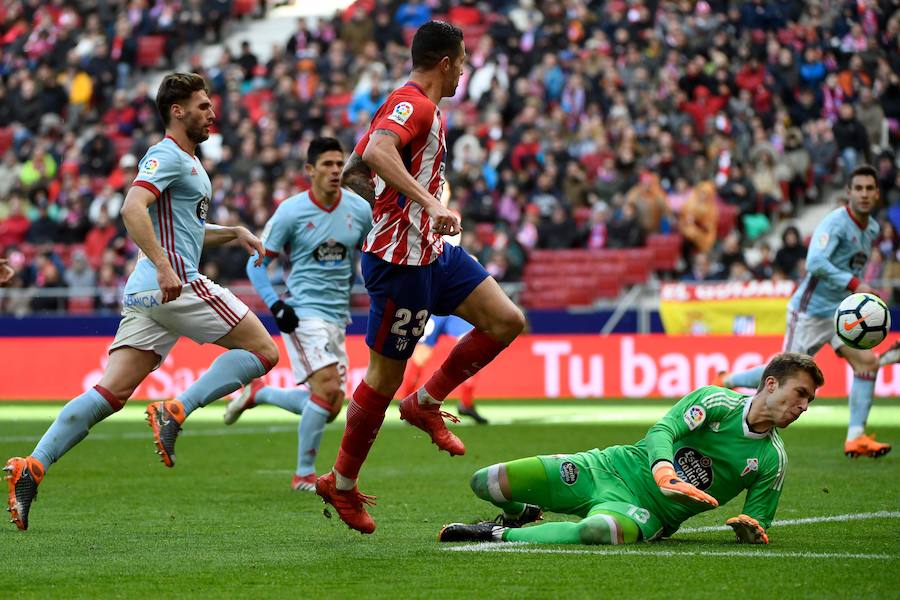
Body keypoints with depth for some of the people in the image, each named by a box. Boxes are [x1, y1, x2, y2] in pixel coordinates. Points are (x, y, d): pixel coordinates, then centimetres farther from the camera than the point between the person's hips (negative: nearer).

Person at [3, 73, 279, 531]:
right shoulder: (166, 155, -6)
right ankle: (174, 411, -13)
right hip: (172, 286, -10)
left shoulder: (189, 163, 25)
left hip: (146, 295, 10)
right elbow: (133, 208, -22)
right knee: (263, 350, -4)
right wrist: (164, 266, -29)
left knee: (109, 393, 1)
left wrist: (233, 233, 25)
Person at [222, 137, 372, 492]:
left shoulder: (359, 209, 3)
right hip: (303, 313, -6)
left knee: (330, 407, 3)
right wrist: (276, 306, -16)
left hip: (337, 317, 6)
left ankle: (257, 394, 26)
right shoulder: (290, 212, -9)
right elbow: (256, 263, -4)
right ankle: (304, 474, -8)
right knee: (328, 389, -21)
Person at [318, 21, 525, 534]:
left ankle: (426, 403, 12)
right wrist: (430, 203, -43)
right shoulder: (414, 105, -15)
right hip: (401, 262, -10)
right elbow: (377, 151, -37)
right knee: (385, 376, -1)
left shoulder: (417, 106, 16)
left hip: (434, 253, 10)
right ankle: (342, 485, 13)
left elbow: (353, 173, 22)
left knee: (507, 322, 1)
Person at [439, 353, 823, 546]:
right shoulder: (716, 400, -5)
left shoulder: (773, 461, 0)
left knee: (598, 531, -42)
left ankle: (501, 536, -24)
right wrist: (664, 470, -39)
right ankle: (521, 513, 30)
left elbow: (758, 526, 6)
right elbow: (663, 430, -17)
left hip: (645, 511, -1)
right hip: (611, 467, 1)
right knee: (484, 483, -6)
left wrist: (752, 529, -21)